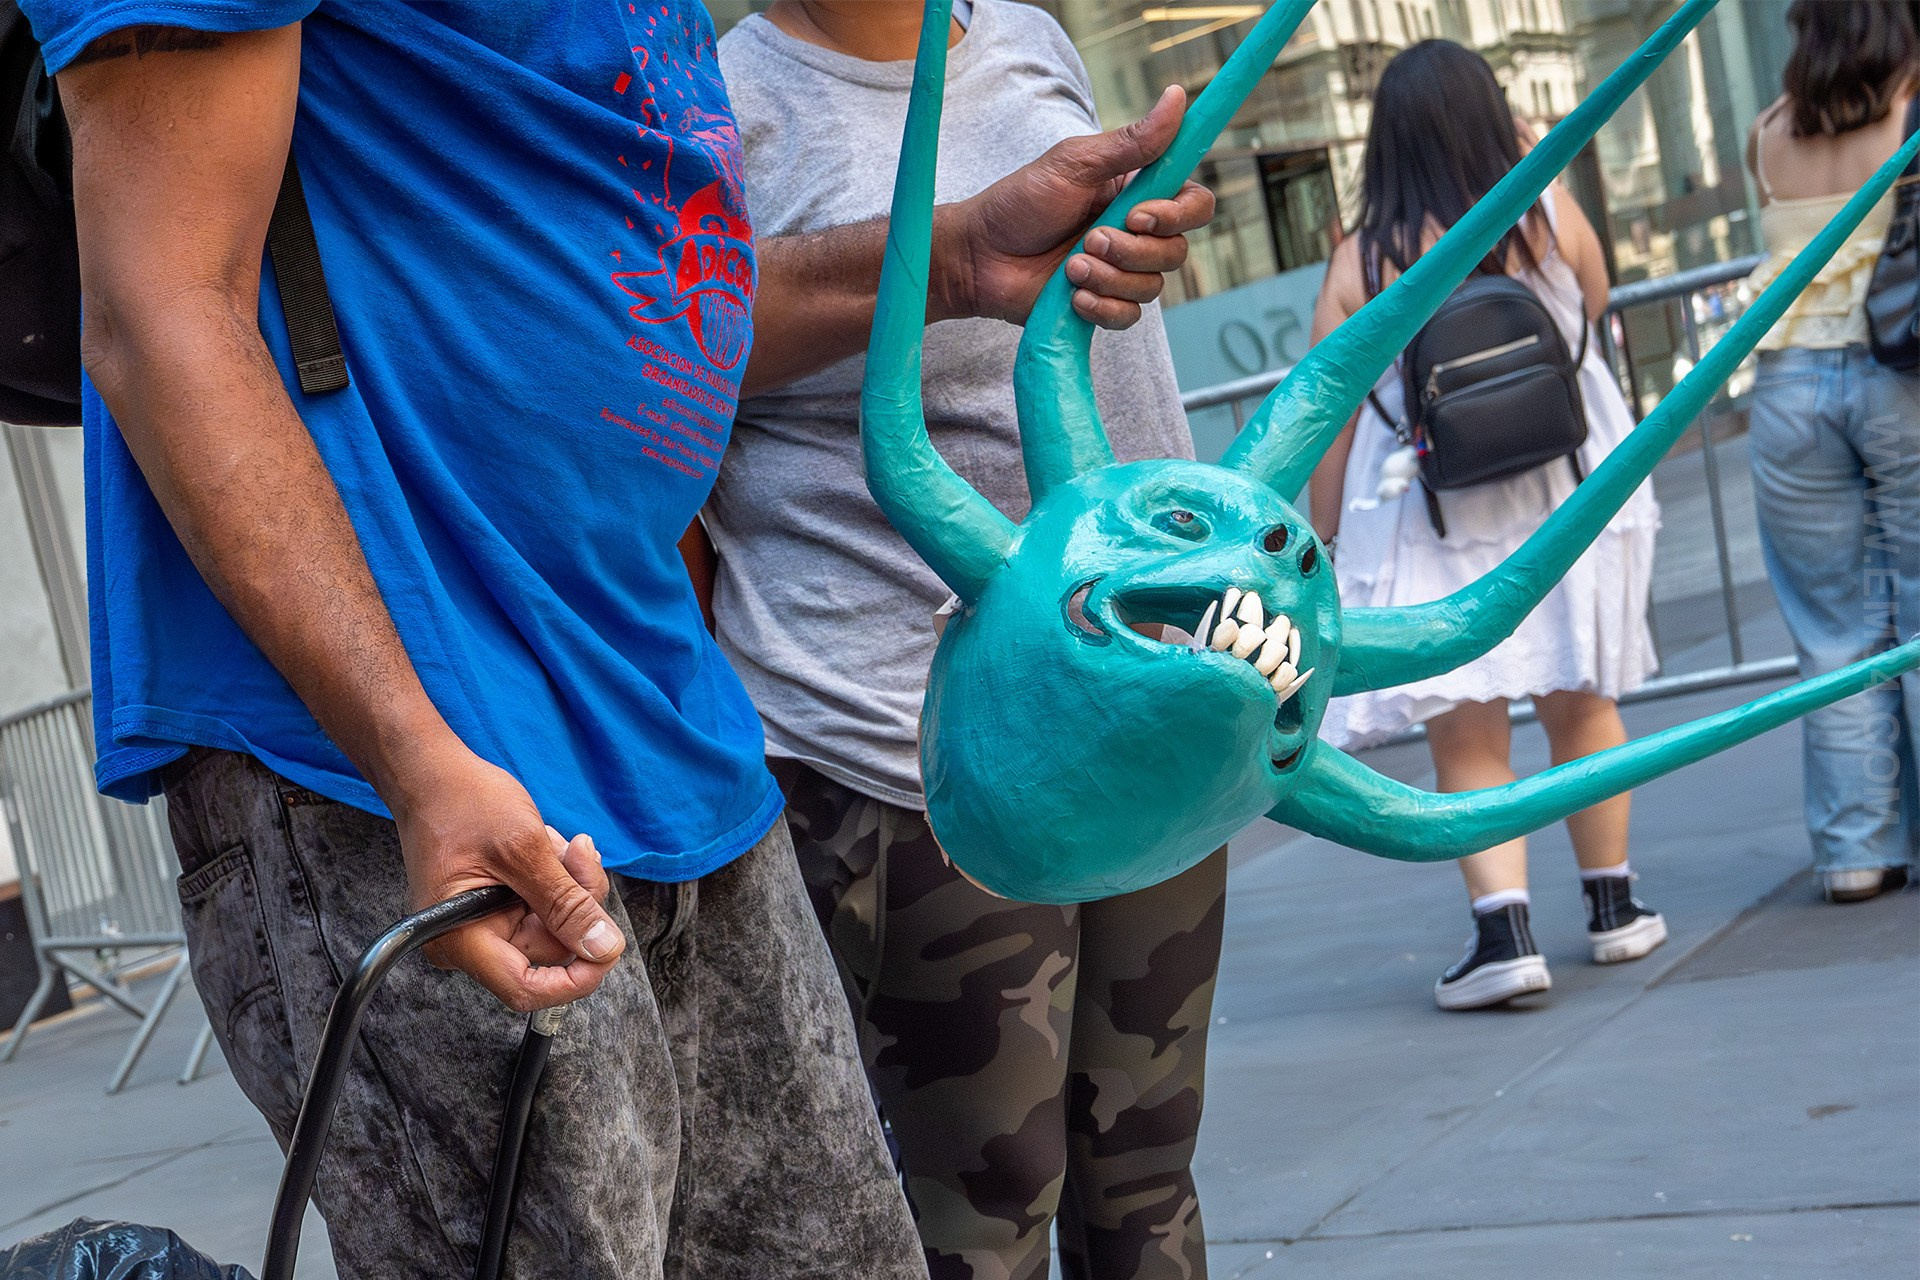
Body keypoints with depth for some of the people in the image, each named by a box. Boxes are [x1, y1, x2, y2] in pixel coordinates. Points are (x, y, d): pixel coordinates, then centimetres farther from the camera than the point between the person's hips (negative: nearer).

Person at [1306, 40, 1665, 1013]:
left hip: (1434, 528, -2)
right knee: (1581, 708, 17)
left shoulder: (1361, 263, -7)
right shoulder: (1549, 214, -4)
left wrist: (1320, 545, 4)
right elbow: (1595, 304, 17)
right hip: (1565, 503, 2)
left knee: (1466, 741, 3)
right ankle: (1613, 908, 26)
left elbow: (1329, 422, -6)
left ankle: (1503, 932, -7)